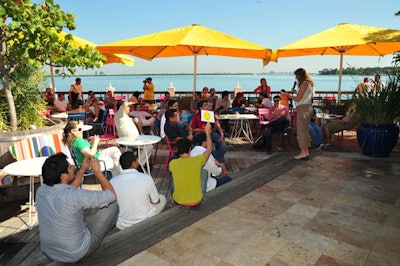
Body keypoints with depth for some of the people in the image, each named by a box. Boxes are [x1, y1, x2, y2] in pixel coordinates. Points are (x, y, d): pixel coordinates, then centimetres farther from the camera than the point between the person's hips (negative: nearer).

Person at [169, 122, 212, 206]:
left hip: (178, 200, 1)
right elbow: (209, 148, 1)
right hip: (196, 201, -1)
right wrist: (207, 132, 11)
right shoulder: (197, 161, -18)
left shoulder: (172, 163, -15)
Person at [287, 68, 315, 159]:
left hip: (303, 108, -10)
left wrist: (288, 96, 1)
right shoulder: (309, 83, 18)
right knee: (305, 130, 12)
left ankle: (303, 152, -3)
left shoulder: (304, 83, -11)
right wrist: (296, 92, 17)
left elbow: (297, 99, -13)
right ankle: (306, 152, 17)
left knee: (302, 130, -6)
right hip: (307, 108, 10)